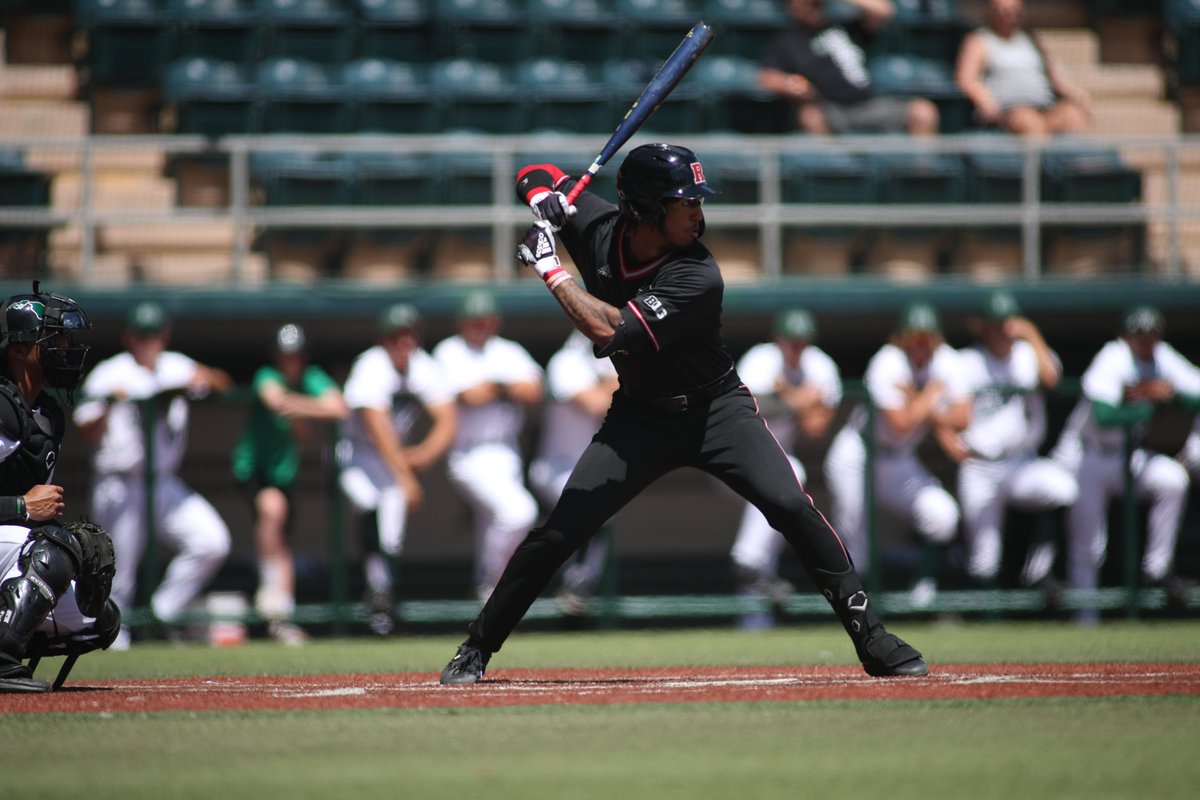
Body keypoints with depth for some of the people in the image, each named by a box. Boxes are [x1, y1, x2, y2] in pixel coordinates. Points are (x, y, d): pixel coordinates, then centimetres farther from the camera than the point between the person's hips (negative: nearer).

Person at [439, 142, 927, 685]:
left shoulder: (697, 278, -27)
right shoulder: (596, 226, -13)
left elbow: (608, 330, -35)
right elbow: (536, 176, 5)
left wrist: (550, 268, -28)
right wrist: (546, 199, -18)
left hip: (717, 409, -3)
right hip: (639, 416, 3)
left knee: (792, 508, -22)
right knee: (558, 532, -6)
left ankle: (873, 641, -14)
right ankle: (474, 651, 9)